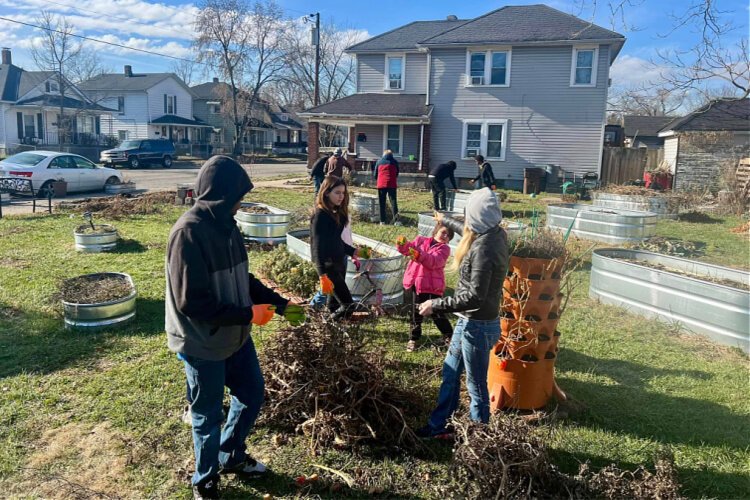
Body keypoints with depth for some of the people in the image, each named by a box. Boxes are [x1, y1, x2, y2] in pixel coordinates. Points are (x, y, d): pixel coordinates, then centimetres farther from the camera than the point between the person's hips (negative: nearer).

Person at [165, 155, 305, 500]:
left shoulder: (225, 225, 2)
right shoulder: (189, 232, -25)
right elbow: (191, 302, -28)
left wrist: (280, 304, 4)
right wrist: (247, 313, -23)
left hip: (235, 337, 8)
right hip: (203, 345, -8)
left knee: (252, 395, 21)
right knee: (208, 415, 12)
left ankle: (231, 457, 46)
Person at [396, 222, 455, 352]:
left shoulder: (444, 248, -4)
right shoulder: (420, 240, 8)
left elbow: (434, 261, -21)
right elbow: (408, 249, 2)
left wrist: (420, 255, -36)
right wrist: (403, 245, -23)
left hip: (433, 285, -3)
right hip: (416, 282, 3)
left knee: (436, 312, 3)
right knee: (416, 312, 13)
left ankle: (448, 335, 23)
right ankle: (414, 338, 27)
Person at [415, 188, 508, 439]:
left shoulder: (483, 248, -26)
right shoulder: (495, 235, 2)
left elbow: (475, 296, -28)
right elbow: (469, 231, 26)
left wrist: (436, 305, -19)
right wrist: (446, 221, 41)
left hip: (477, 326, -10)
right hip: (469, 322, 10)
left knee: (476, 385, 6)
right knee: (450, 374, 19)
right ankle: (438, 425, 33)